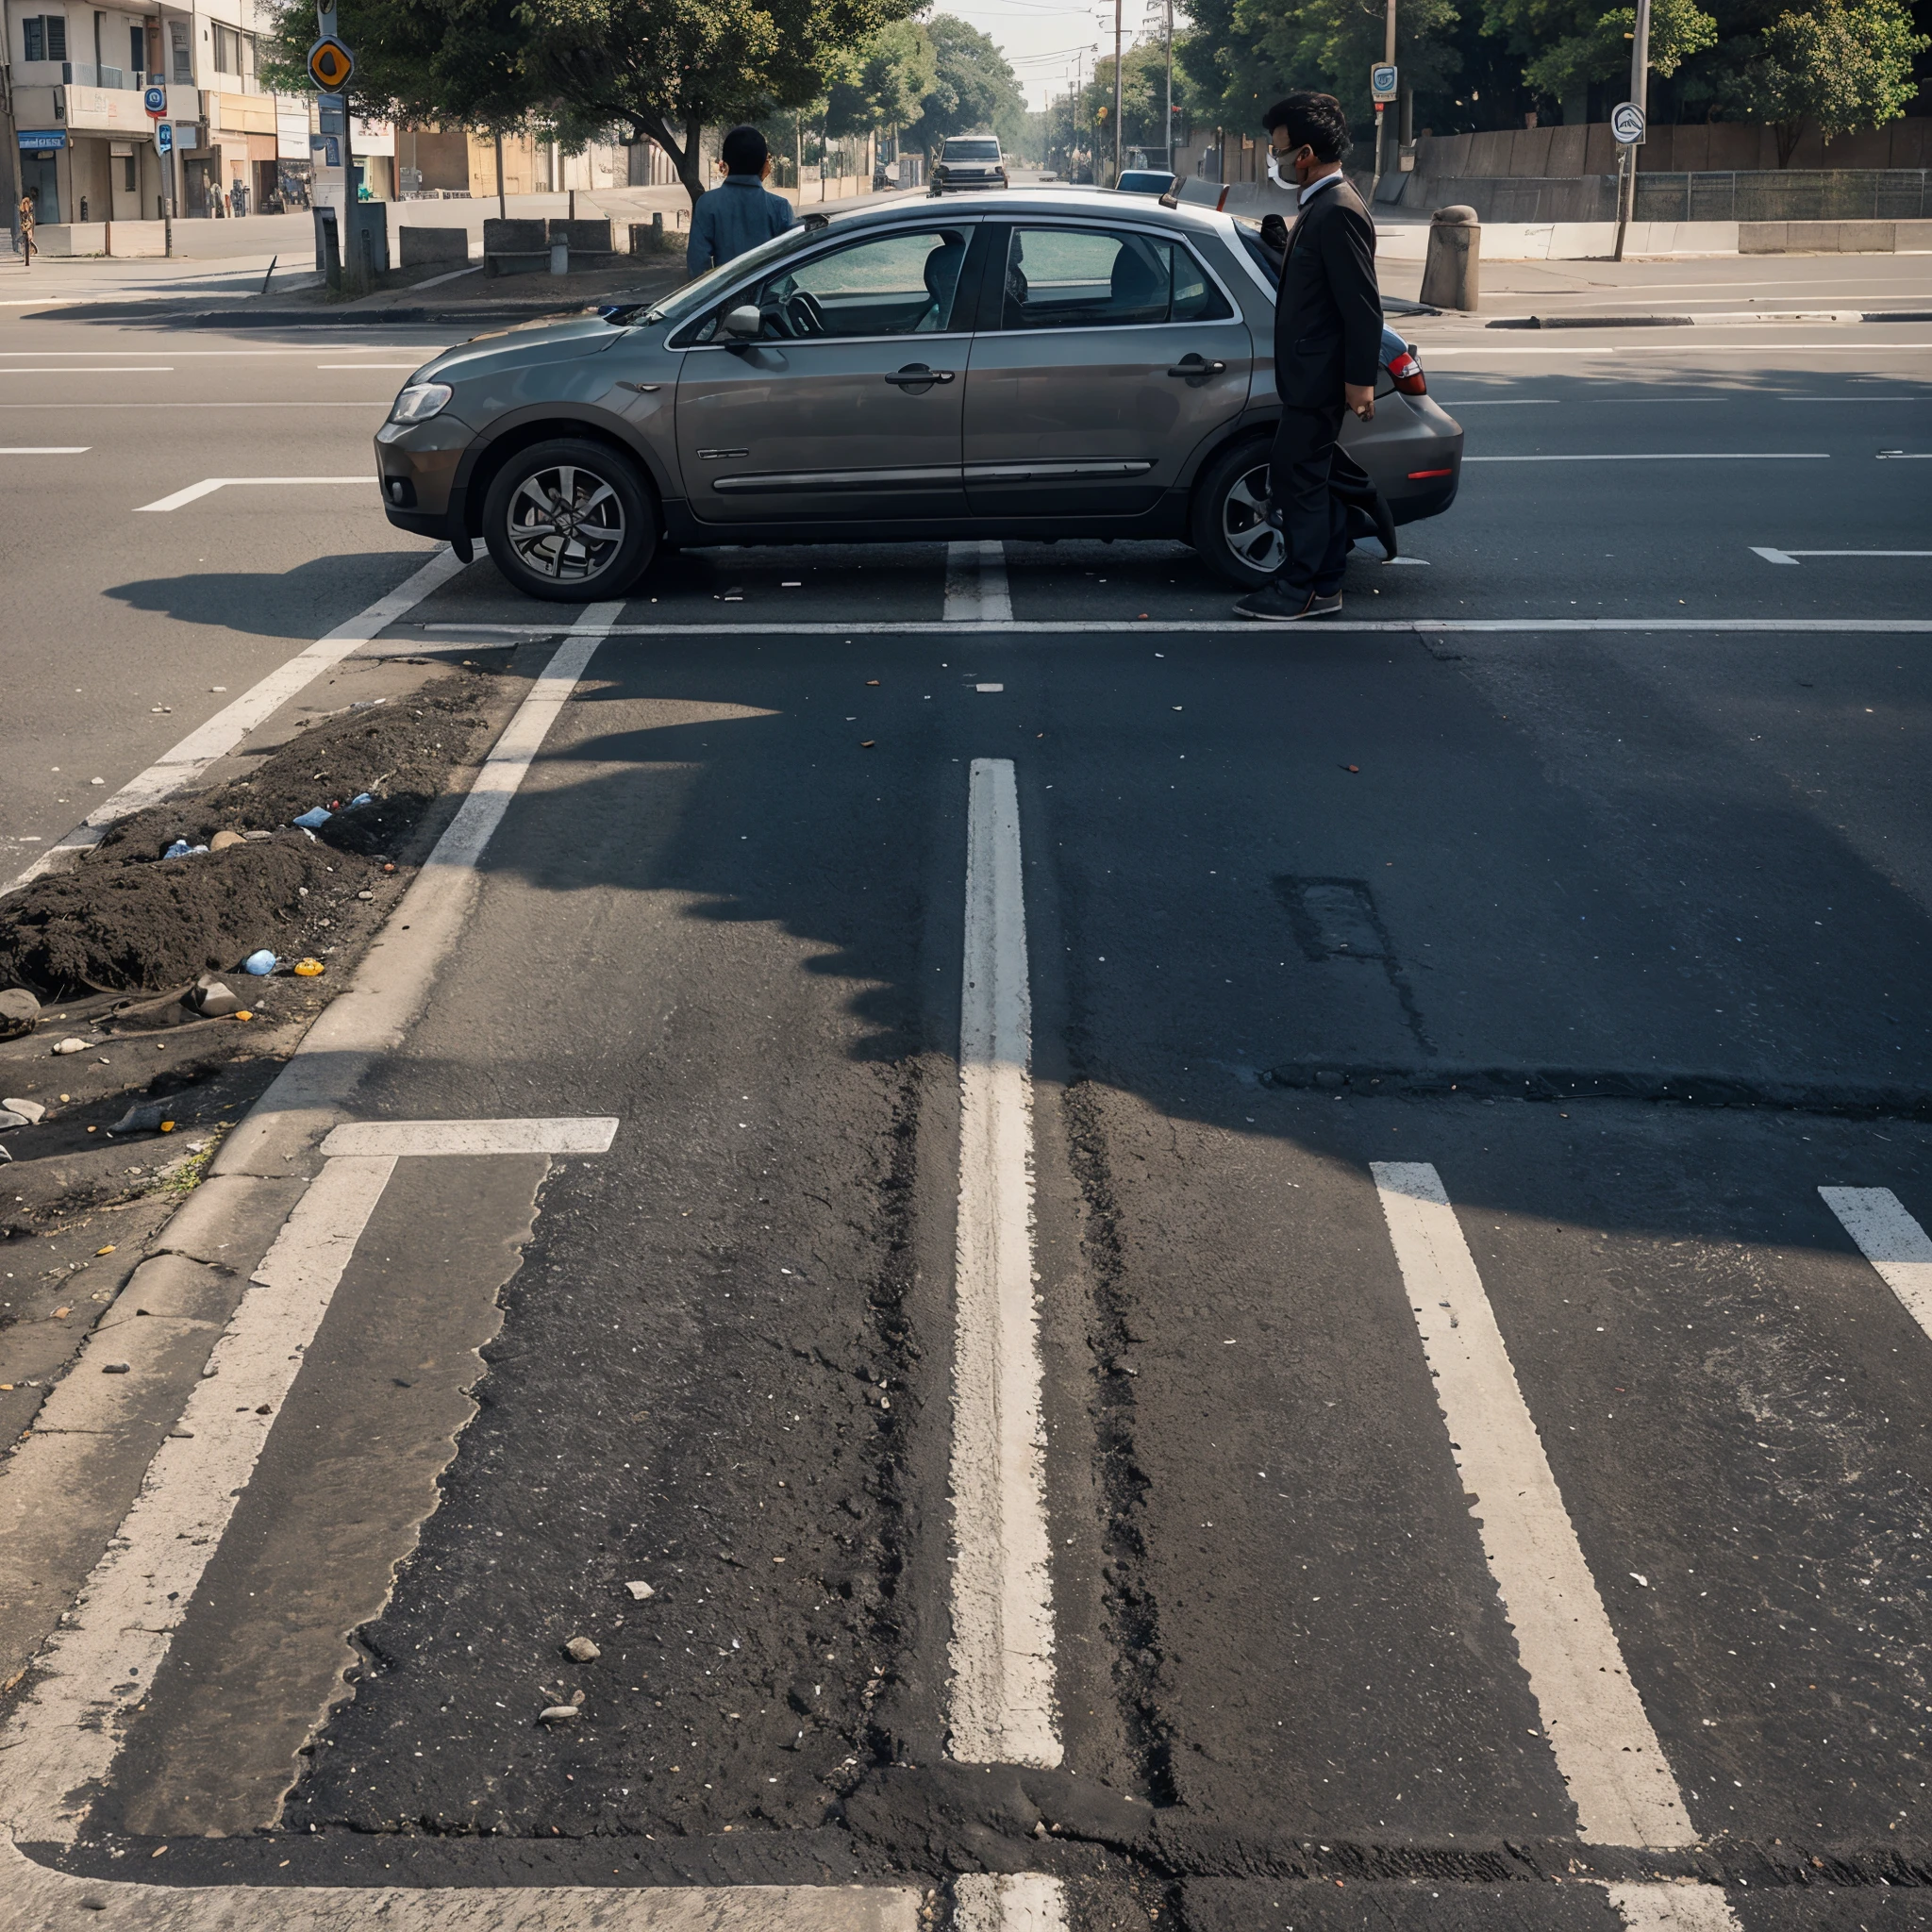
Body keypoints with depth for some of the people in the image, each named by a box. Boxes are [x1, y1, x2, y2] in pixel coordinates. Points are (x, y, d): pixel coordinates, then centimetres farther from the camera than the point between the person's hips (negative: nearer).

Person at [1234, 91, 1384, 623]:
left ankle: (1298, 590, 4)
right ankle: (1322, 585, 21)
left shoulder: (1339, 212, -18)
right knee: (1310, 479, 13)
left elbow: (1362, 305, -21)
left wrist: (1360, 379, -21)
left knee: (1299, 477, -4)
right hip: (1308, 376, 10)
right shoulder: (1322, 206, 14)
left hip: (1319, 379, -10)